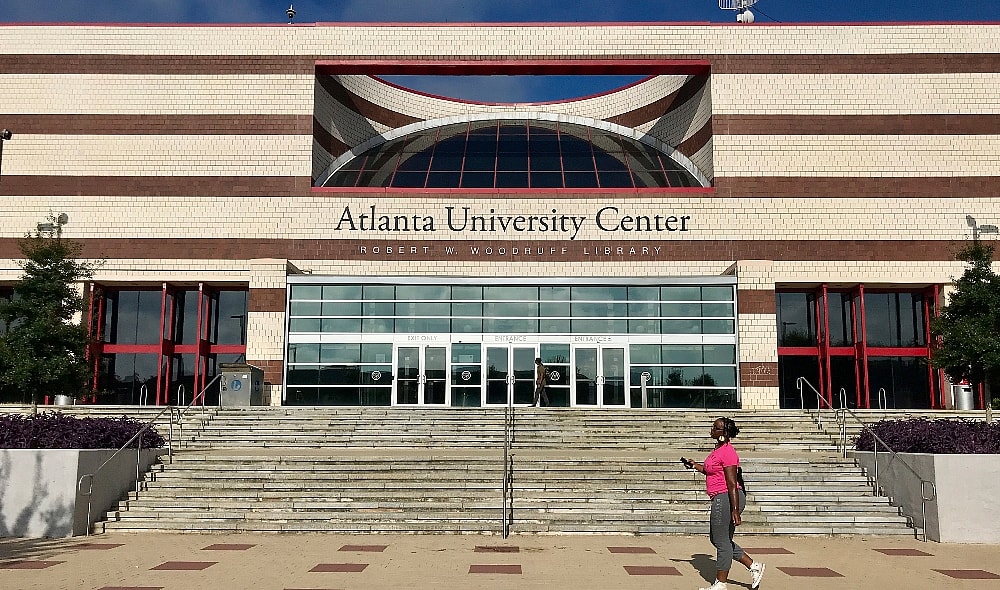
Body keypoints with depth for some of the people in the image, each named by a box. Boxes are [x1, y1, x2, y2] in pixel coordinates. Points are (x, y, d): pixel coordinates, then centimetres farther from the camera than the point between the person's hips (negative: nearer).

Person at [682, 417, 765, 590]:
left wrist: (735, 510, -23)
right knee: (717, 539, 18)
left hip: (727, 499, -11)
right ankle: (754, 566, 23)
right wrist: (695, 465, 19)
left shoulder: (727, 452, -18)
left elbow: (732, 484, -22)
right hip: (721, 500, 11)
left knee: (722, 542, 1)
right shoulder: (718, 449, 12)